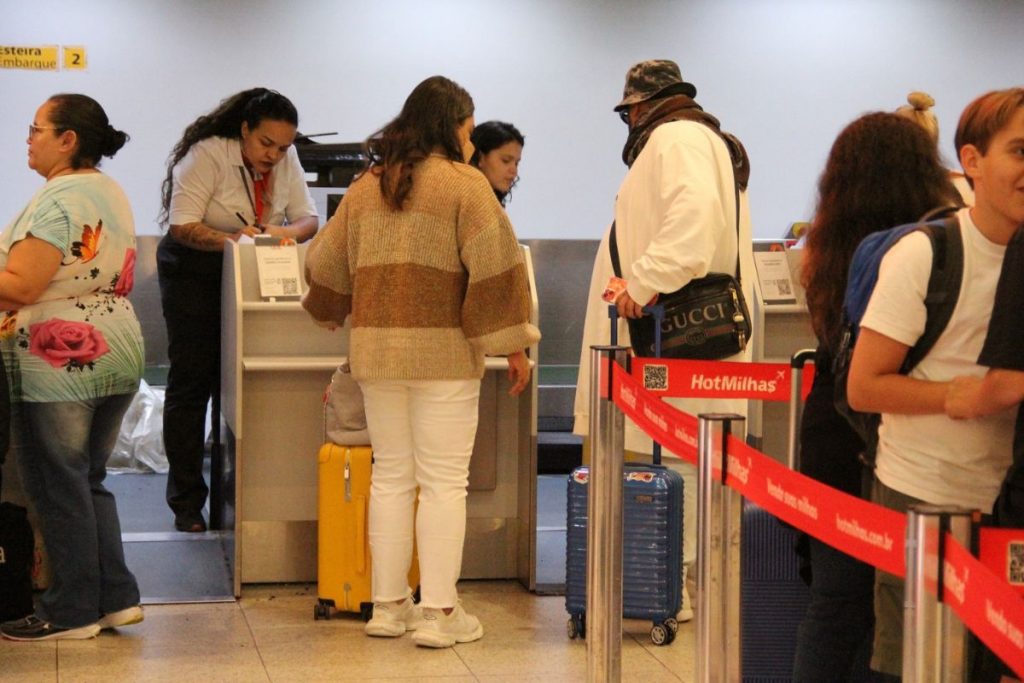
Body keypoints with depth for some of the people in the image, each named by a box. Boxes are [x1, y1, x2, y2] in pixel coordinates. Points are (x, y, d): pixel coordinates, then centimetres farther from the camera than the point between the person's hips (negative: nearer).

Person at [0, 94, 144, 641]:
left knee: (59, 487, 1)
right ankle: (117, 598, 16)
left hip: (60, 364, -9)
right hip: (117, 350, 9)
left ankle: (72, 612, 8)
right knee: (89, 481, 17)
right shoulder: (111, 192, 13)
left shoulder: (58, 200, -17)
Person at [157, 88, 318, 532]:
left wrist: (286, 231, -25)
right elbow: (182, 226, -23)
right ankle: (186, 502, 3)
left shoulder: (286, 160, 0)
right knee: (191, 383, -2)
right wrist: (232, 238, -38)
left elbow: (309, 218, -2)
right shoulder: (207, 155, -17)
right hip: (194, 274, -5)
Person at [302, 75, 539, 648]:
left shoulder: (367, 186, 12)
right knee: (444, 482, -1)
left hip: (375, 349, 6)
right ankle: (439, 612, -1)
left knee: (391, 477, 13)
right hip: (444, 351, -6)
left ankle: (388, 605, 16)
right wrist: (513, 343, -9)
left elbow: (328, 264, 19)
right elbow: (495, 264, -12)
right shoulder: (464, 184, -6)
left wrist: (334, 313, 37)